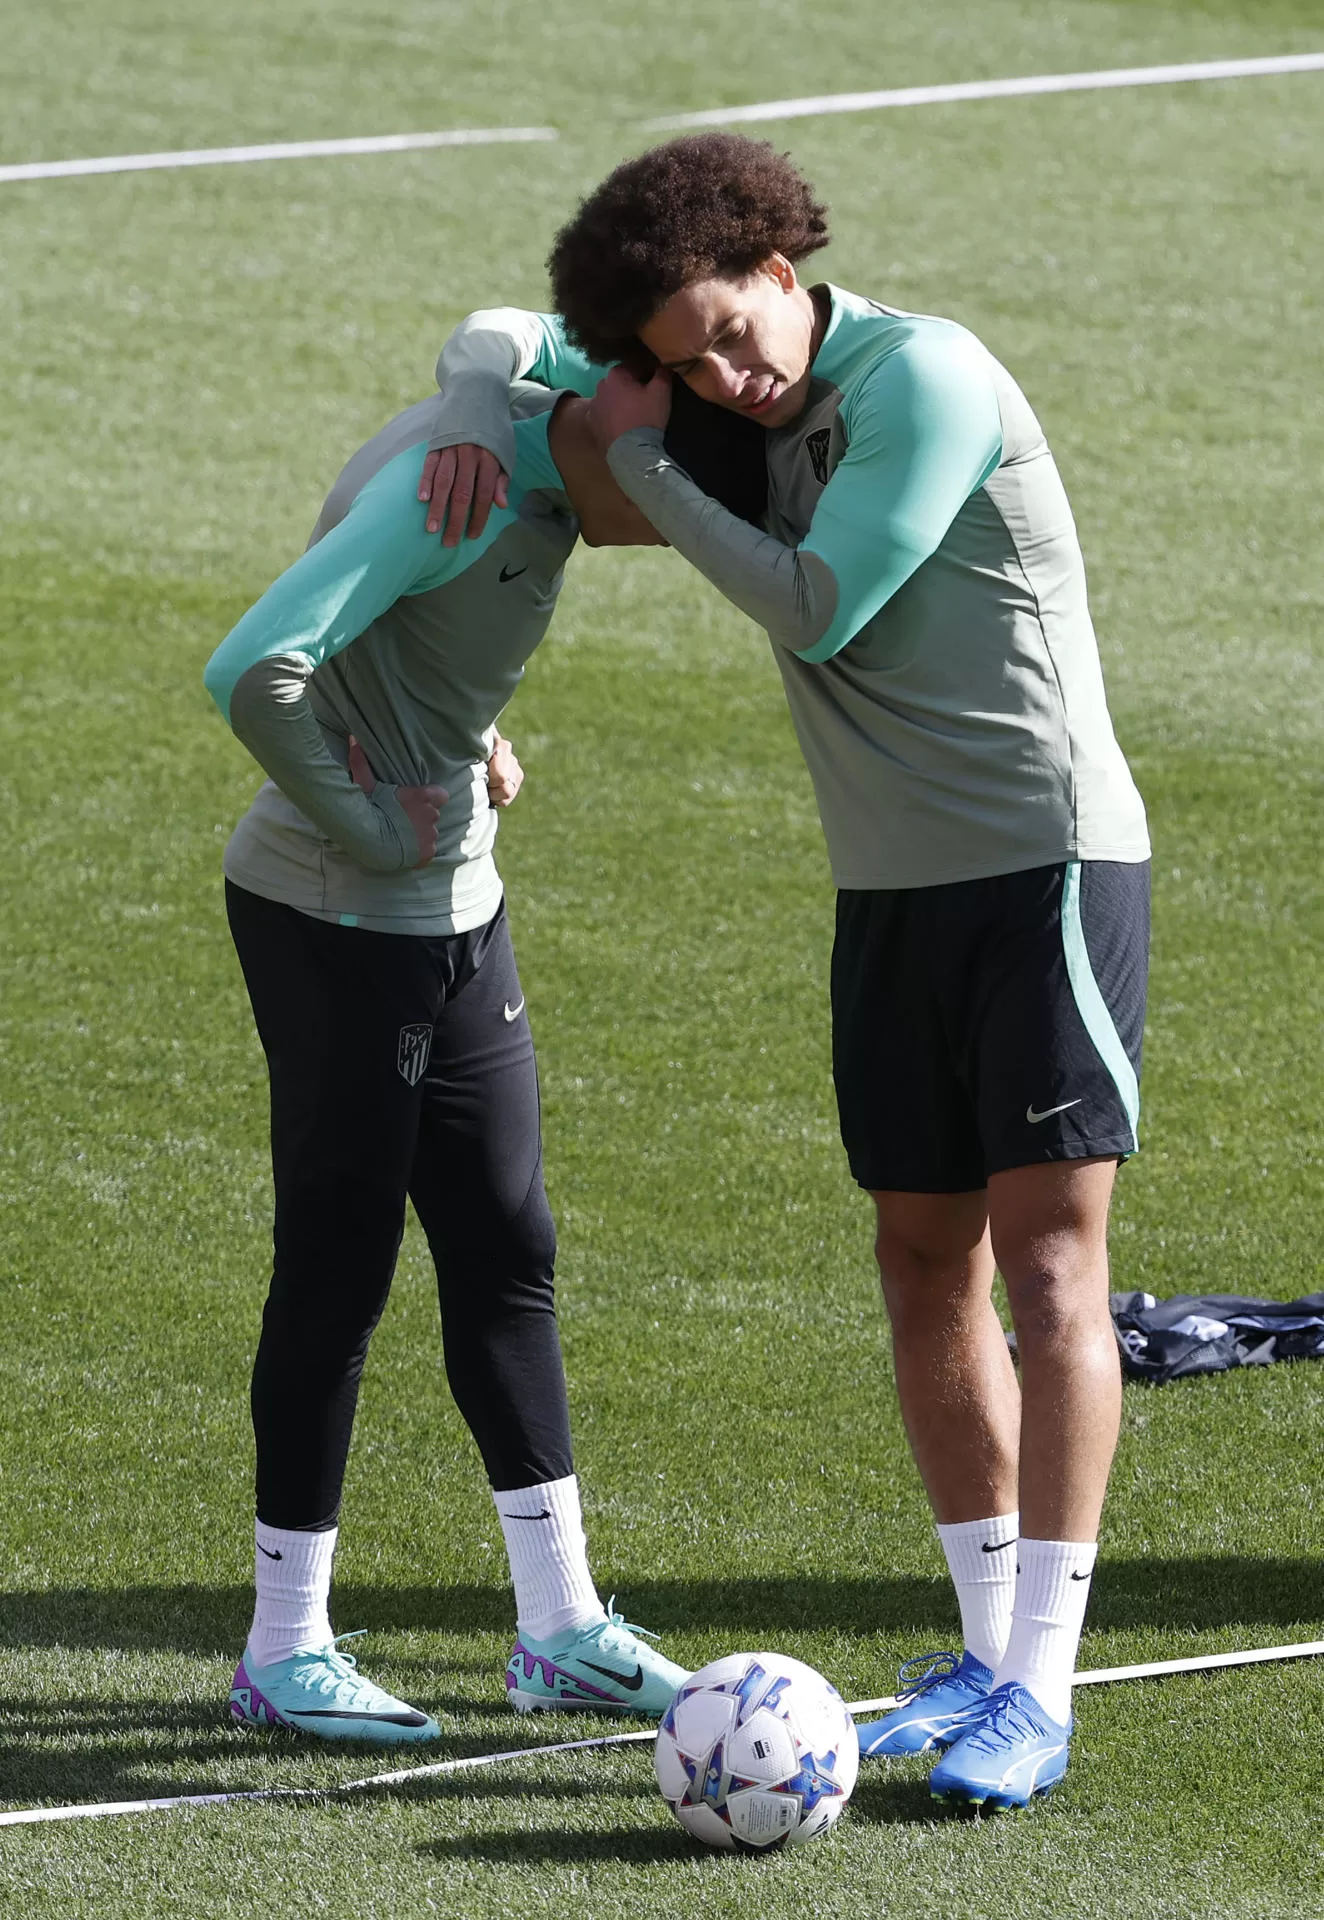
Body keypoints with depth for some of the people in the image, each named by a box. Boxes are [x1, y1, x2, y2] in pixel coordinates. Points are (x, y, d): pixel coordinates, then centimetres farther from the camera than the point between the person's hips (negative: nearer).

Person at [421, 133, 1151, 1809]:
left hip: (1047, 860, -8)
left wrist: (638, 464, -9)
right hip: (893, 885, 8)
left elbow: (817, 608, -16)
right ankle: (987, 1651, 15)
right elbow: (506, 334, 19)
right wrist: (476, 412, -4)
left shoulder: (923, 376, -15)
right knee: (924, 1261, 7)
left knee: (1047, 1254, -10)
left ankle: (1039, 1690, -14)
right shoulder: (756, 412, 8)